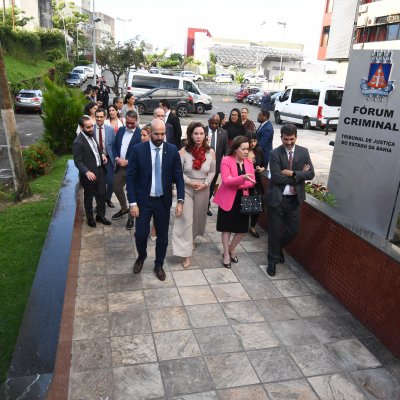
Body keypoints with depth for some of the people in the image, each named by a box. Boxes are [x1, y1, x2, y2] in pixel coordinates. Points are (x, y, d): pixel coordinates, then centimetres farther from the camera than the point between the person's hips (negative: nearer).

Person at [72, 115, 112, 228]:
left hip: (99, 170, 7)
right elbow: (78, 161, -21)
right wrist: (87, 172, -35)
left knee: (102, 194, 14)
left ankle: (100, 216, 31)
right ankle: (90, 218, 30)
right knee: (89, 197, 12)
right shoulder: (78, 142, -22)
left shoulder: (91, 135, 4)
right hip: (89, 174, -7)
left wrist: (102, 155, 3)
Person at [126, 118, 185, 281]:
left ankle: (158, 265, 33)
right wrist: (132, 202, -12)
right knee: (141, 233, 3)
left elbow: (178, 177, -1)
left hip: (163, 201, 2)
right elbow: (130, 178, -7)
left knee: (163, 236, 10)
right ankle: (141, 256, 36)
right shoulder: (138, 149, -9)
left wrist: (180, 200, -10)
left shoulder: (172, 150, -4)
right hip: (143, 200, -1)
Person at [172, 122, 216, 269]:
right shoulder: (184, 151, -10)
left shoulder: (211, 152, -4)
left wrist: (205, 184, -10)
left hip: (203, 190, 3)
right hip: (186, 188, -3)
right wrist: (189, 182, -17)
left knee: (198, 216, 19)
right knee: (185, 219, -6)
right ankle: (186, 253, 1)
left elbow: (212, 172, 5)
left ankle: (192, 238, 49)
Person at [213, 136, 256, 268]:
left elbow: (252, 182, 0)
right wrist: (242, 178, -35)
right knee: (227, 228, 6)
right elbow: (226, 181, -21)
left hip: (243, 200, 5)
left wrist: (237, 184, -15)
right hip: (228, 200, -5)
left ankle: (231, 250, 31)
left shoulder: (249, 163, 6)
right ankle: (226, 255, 20)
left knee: (242, 229, 8)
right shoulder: (226, 160, -10)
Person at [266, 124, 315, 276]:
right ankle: (273, 260, 27)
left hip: (294, 198, 4)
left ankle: (278, 248, 41)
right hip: (277, 198, -3)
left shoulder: (303, 152, 2)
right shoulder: (275, 154, -11)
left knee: (293, 229, 12)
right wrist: (300, 175, -13)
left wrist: (292, 173, -19)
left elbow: (311, 173, -5)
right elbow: (276, 178, -19)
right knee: (274, 231, 7)